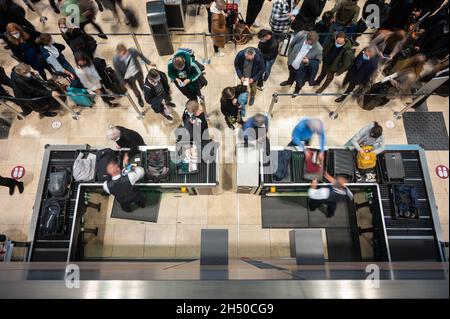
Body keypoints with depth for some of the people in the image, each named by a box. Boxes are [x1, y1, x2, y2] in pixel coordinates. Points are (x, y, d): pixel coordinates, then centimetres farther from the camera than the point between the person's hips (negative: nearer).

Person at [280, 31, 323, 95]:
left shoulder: (318, 49, -34)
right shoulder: (301, 34, -30)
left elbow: (318, 61, -14)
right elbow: (291, 45, -10)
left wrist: (308, 62, -34)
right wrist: (289, 56, 2)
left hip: (301, 70, -2)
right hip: (292, 64, 2)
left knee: (299, 83, 26)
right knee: (291, 75, 36)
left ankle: (297, 90, 64)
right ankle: (290, 82, 73)